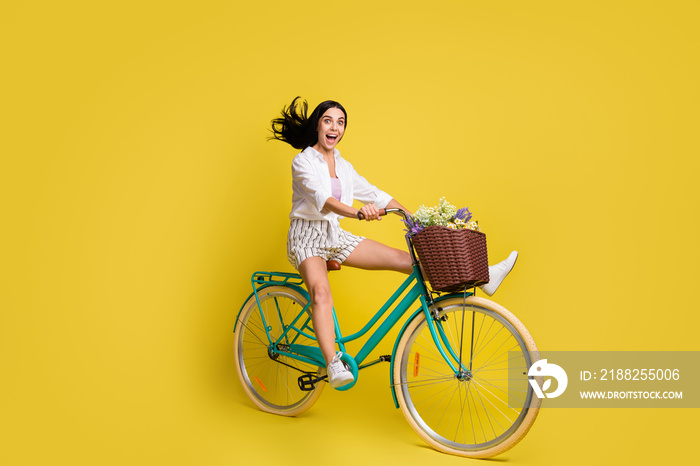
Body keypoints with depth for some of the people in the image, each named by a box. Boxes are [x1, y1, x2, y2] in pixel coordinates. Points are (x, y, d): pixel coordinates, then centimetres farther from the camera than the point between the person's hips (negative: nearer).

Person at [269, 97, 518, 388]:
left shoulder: (342, 165, 13)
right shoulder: (304, 161, -9)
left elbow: (373, 194, 12)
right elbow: (321, 198, -27)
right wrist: (357, 212, -45)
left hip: (335, 237, 5)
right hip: (307, 237, -5)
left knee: (403, 259, -7)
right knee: (321, 293, -36)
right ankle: (334, 366, -46)